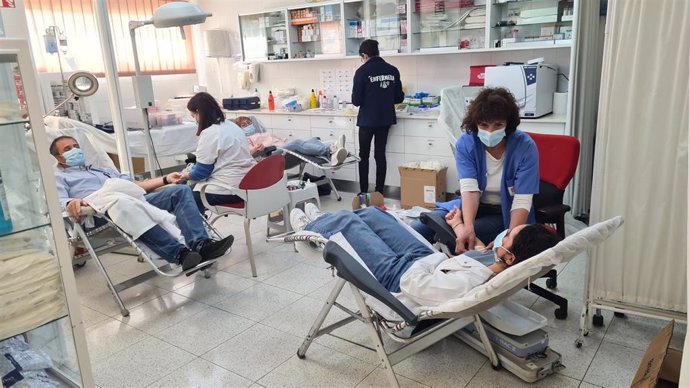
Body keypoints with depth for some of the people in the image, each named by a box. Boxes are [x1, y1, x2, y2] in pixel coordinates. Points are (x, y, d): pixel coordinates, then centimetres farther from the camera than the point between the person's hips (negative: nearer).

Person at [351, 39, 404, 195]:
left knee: (364, 155, 10)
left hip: (367, 120, -4)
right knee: (380, 155, 11)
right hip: (386, 119, 4)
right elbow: (399, 98, 5)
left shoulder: (362, 71, -12)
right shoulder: (393, 70, 2)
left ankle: (363, 192, 13)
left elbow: (356, 101, -13)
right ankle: (379, 192, 13)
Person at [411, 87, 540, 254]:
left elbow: (522, 201, -22)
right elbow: (470, 189, -22)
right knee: (416, 229, -16)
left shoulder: (525, 146, -18)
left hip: (506, 214, -3)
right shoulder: (466, 143, -12)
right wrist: (468, 227, -40)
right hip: (473, 207, 3)